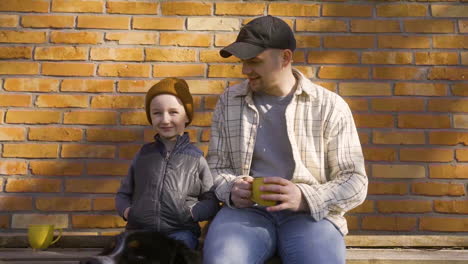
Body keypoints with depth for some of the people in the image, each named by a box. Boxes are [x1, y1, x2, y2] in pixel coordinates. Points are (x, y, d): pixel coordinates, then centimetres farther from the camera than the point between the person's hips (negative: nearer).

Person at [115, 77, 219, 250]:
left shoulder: (196, 158, 6)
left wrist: (191, 213, -12)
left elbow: (212, 201, 7)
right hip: (140, 229, 2)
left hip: (179, 231, -1)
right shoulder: (144, 153, 14)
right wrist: (126, 210, 0)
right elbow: (123, 193, 22)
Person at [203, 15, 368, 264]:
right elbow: (215, 167, 14)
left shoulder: (330, 106, 2)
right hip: (246, 210, 1)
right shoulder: (228, 101, 10)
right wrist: (231, 190, -9)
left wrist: (305, 198, -17)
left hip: (310, 213, 0)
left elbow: (354, 181, 1)